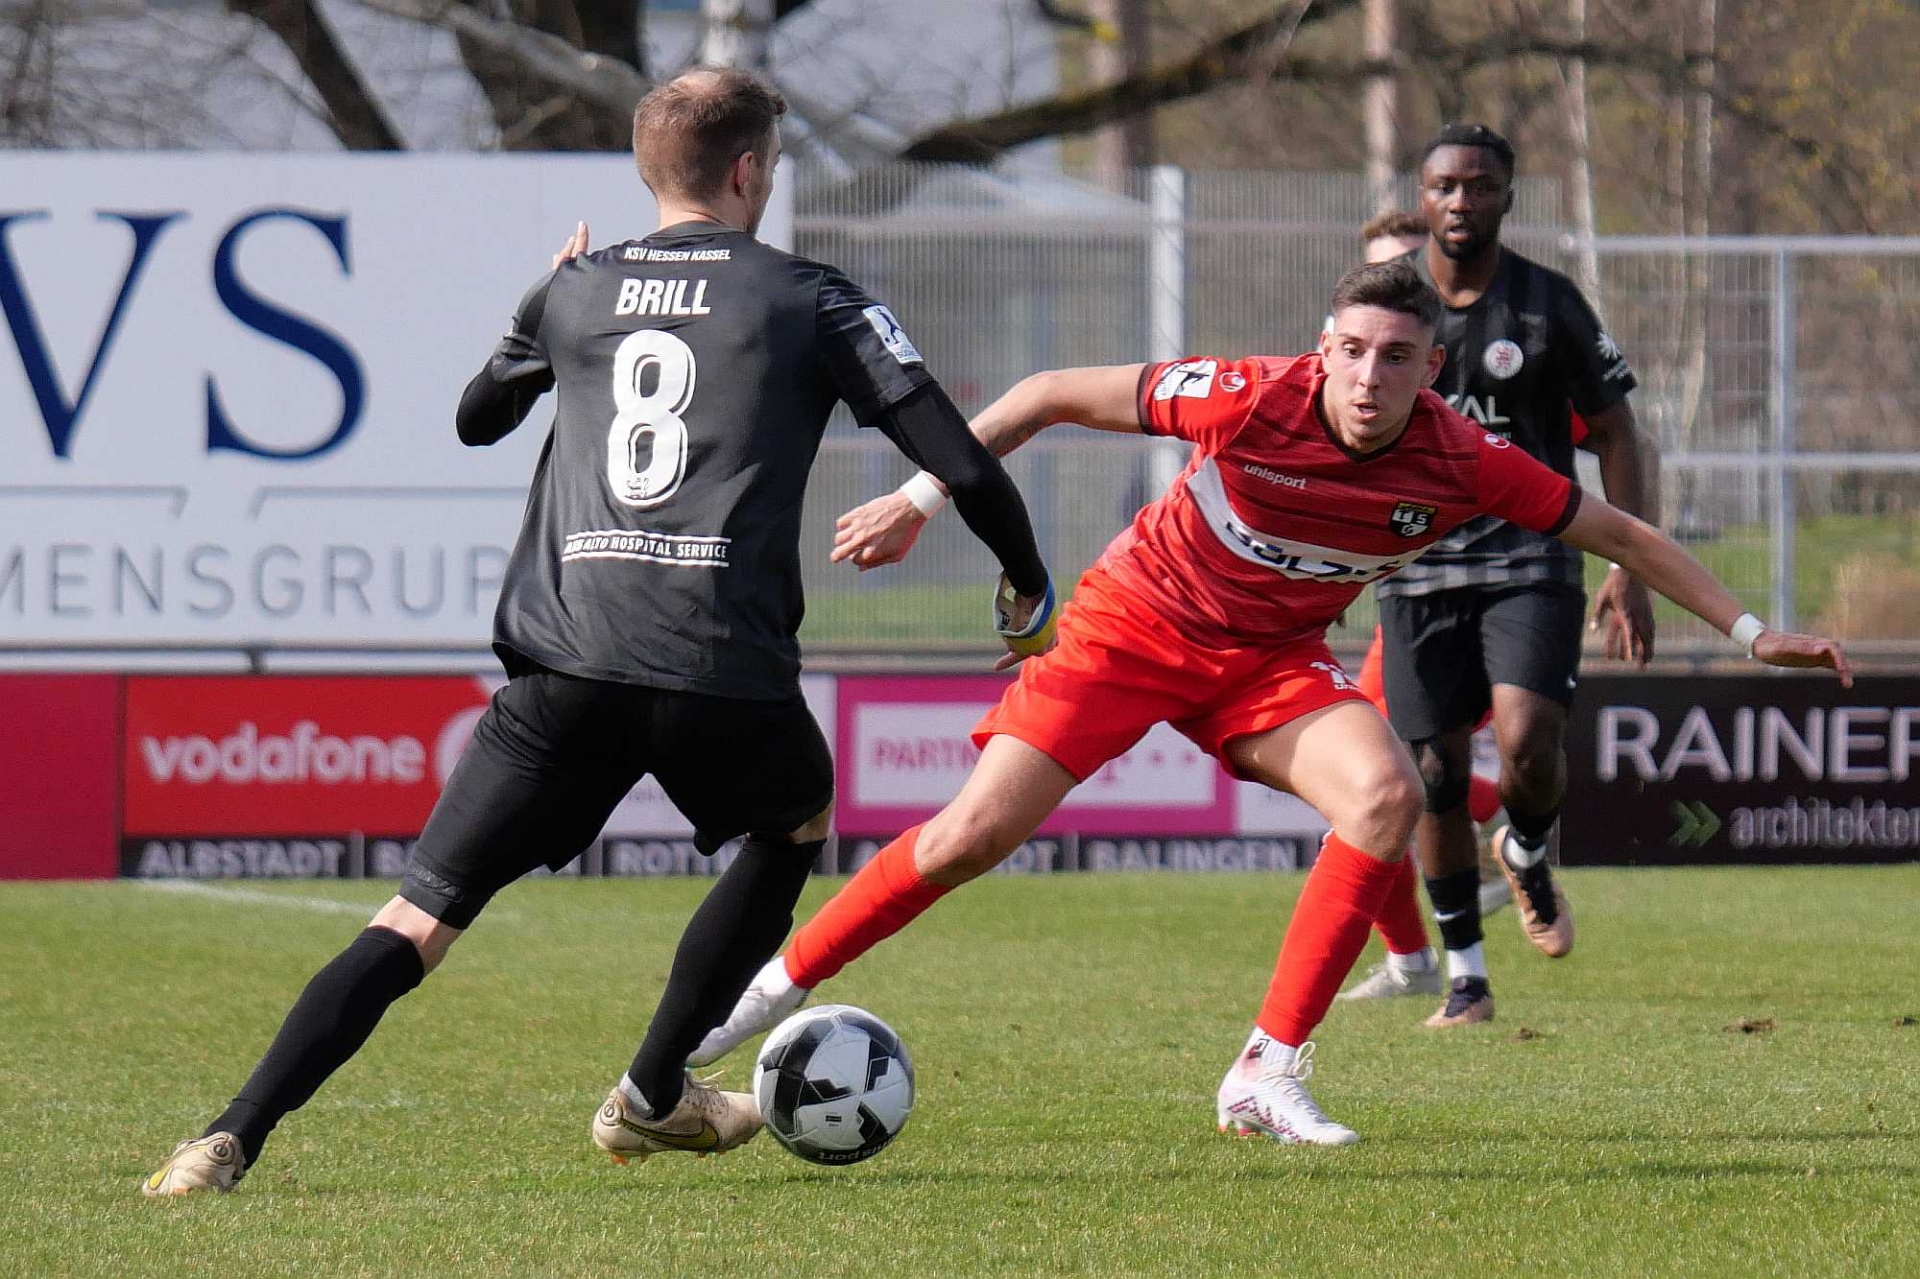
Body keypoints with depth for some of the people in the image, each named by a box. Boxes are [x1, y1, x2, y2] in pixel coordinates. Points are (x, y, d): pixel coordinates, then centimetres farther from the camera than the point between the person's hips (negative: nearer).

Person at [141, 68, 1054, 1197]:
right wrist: (1029, 582, 21)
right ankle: (652, 1098, 31)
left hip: (563, 666, 2)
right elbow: (958, 456, 4)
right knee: (797, 824, 31)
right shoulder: (807, 300, 9)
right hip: (722, 667, -2)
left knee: (420, 918, 1)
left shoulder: (578, 293, 18)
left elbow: (476, 419, 37)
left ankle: (233, 1138, -16)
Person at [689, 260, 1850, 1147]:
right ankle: (776, 989, 11)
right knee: (975, 836, -10)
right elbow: (1052, 397, -17)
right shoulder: (1256, 401, -28)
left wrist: (1751, 633, -8)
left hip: (1272, 662, 3)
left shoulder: (1463, 464, -20)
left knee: (1387, 794, -24)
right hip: (1134, 623, -2)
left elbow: (1620, 533, -6)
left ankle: (1267, 1076, -17)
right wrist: (919, 500, -18)